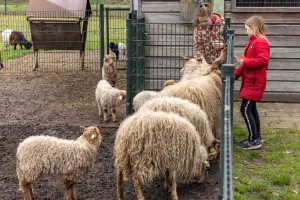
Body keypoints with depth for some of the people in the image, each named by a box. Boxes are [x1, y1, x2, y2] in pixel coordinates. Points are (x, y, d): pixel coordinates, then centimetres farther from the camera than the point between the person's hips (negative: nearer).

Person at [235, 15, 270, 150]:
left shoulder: (261, 42, -16)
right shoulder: (253, 41, 16)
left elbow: (262, 60, -28)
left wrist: (245, 62, -20)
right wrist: (237, 73, 13)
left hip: (254, 82, -10)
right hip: (250, 81, 10)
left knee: (245, 109, -10)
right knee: (251, 109, 16)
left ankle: (254, 140, -2)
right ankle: (257, 136, 26)